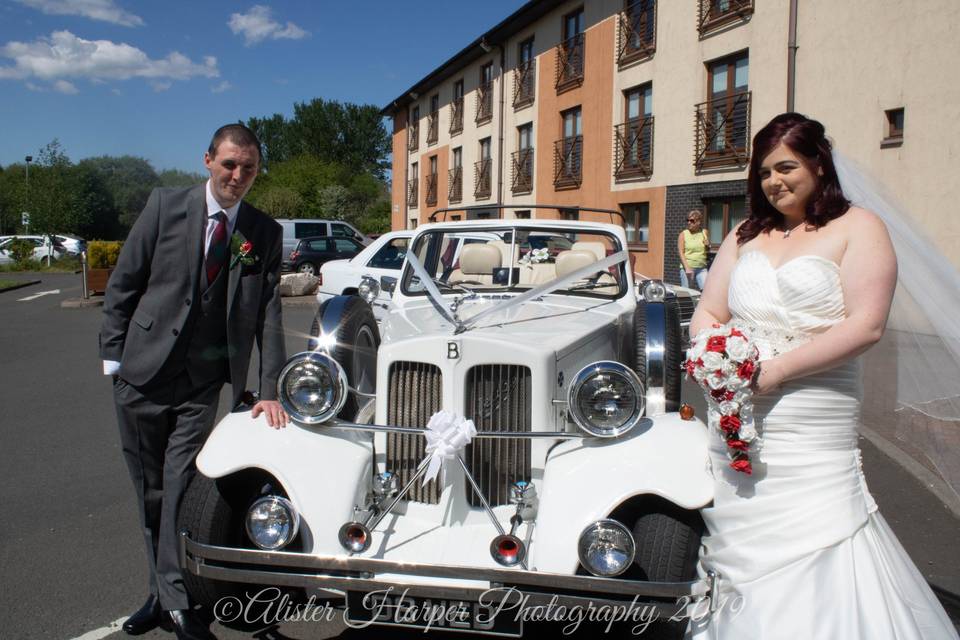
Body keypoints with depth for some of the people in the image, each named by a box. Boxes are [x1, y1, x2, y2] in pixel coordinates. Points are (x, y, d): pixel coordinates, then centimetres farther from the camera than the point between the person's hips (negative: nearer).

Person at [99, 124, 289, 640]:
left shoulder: (265, 233, 1)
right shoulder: (166, 205, -2)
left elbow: (269, 315, -2)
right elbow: (123, 283, 2)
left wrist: (270, 392, -8)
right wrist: (113, 355, -2)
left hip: (201, 384, -1)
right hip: (143, 373, 1)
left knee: (179, 487, -5)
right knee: (150, 491, 11)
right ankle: (165, 592, 26)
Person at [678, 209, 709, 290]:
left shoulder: (704, 233, 10)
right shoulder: (683, 234, 2)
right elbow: (681, 253, -6)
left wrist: (708, 246, -2)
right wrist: (687, 268, -16)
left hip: (702, 268, 2)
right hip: (687, 268, -2)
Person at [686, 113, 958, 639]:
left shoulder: (856, 229, 1)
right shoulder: (745, 235, 16)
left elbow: (866, 325, -11)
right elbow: (707, 314, 15)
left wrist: (777, 370, -18)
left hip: (813, 429, -4)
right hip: (734, 422, 5)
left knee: (812, 553, -6)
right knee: (739, 547, 9)